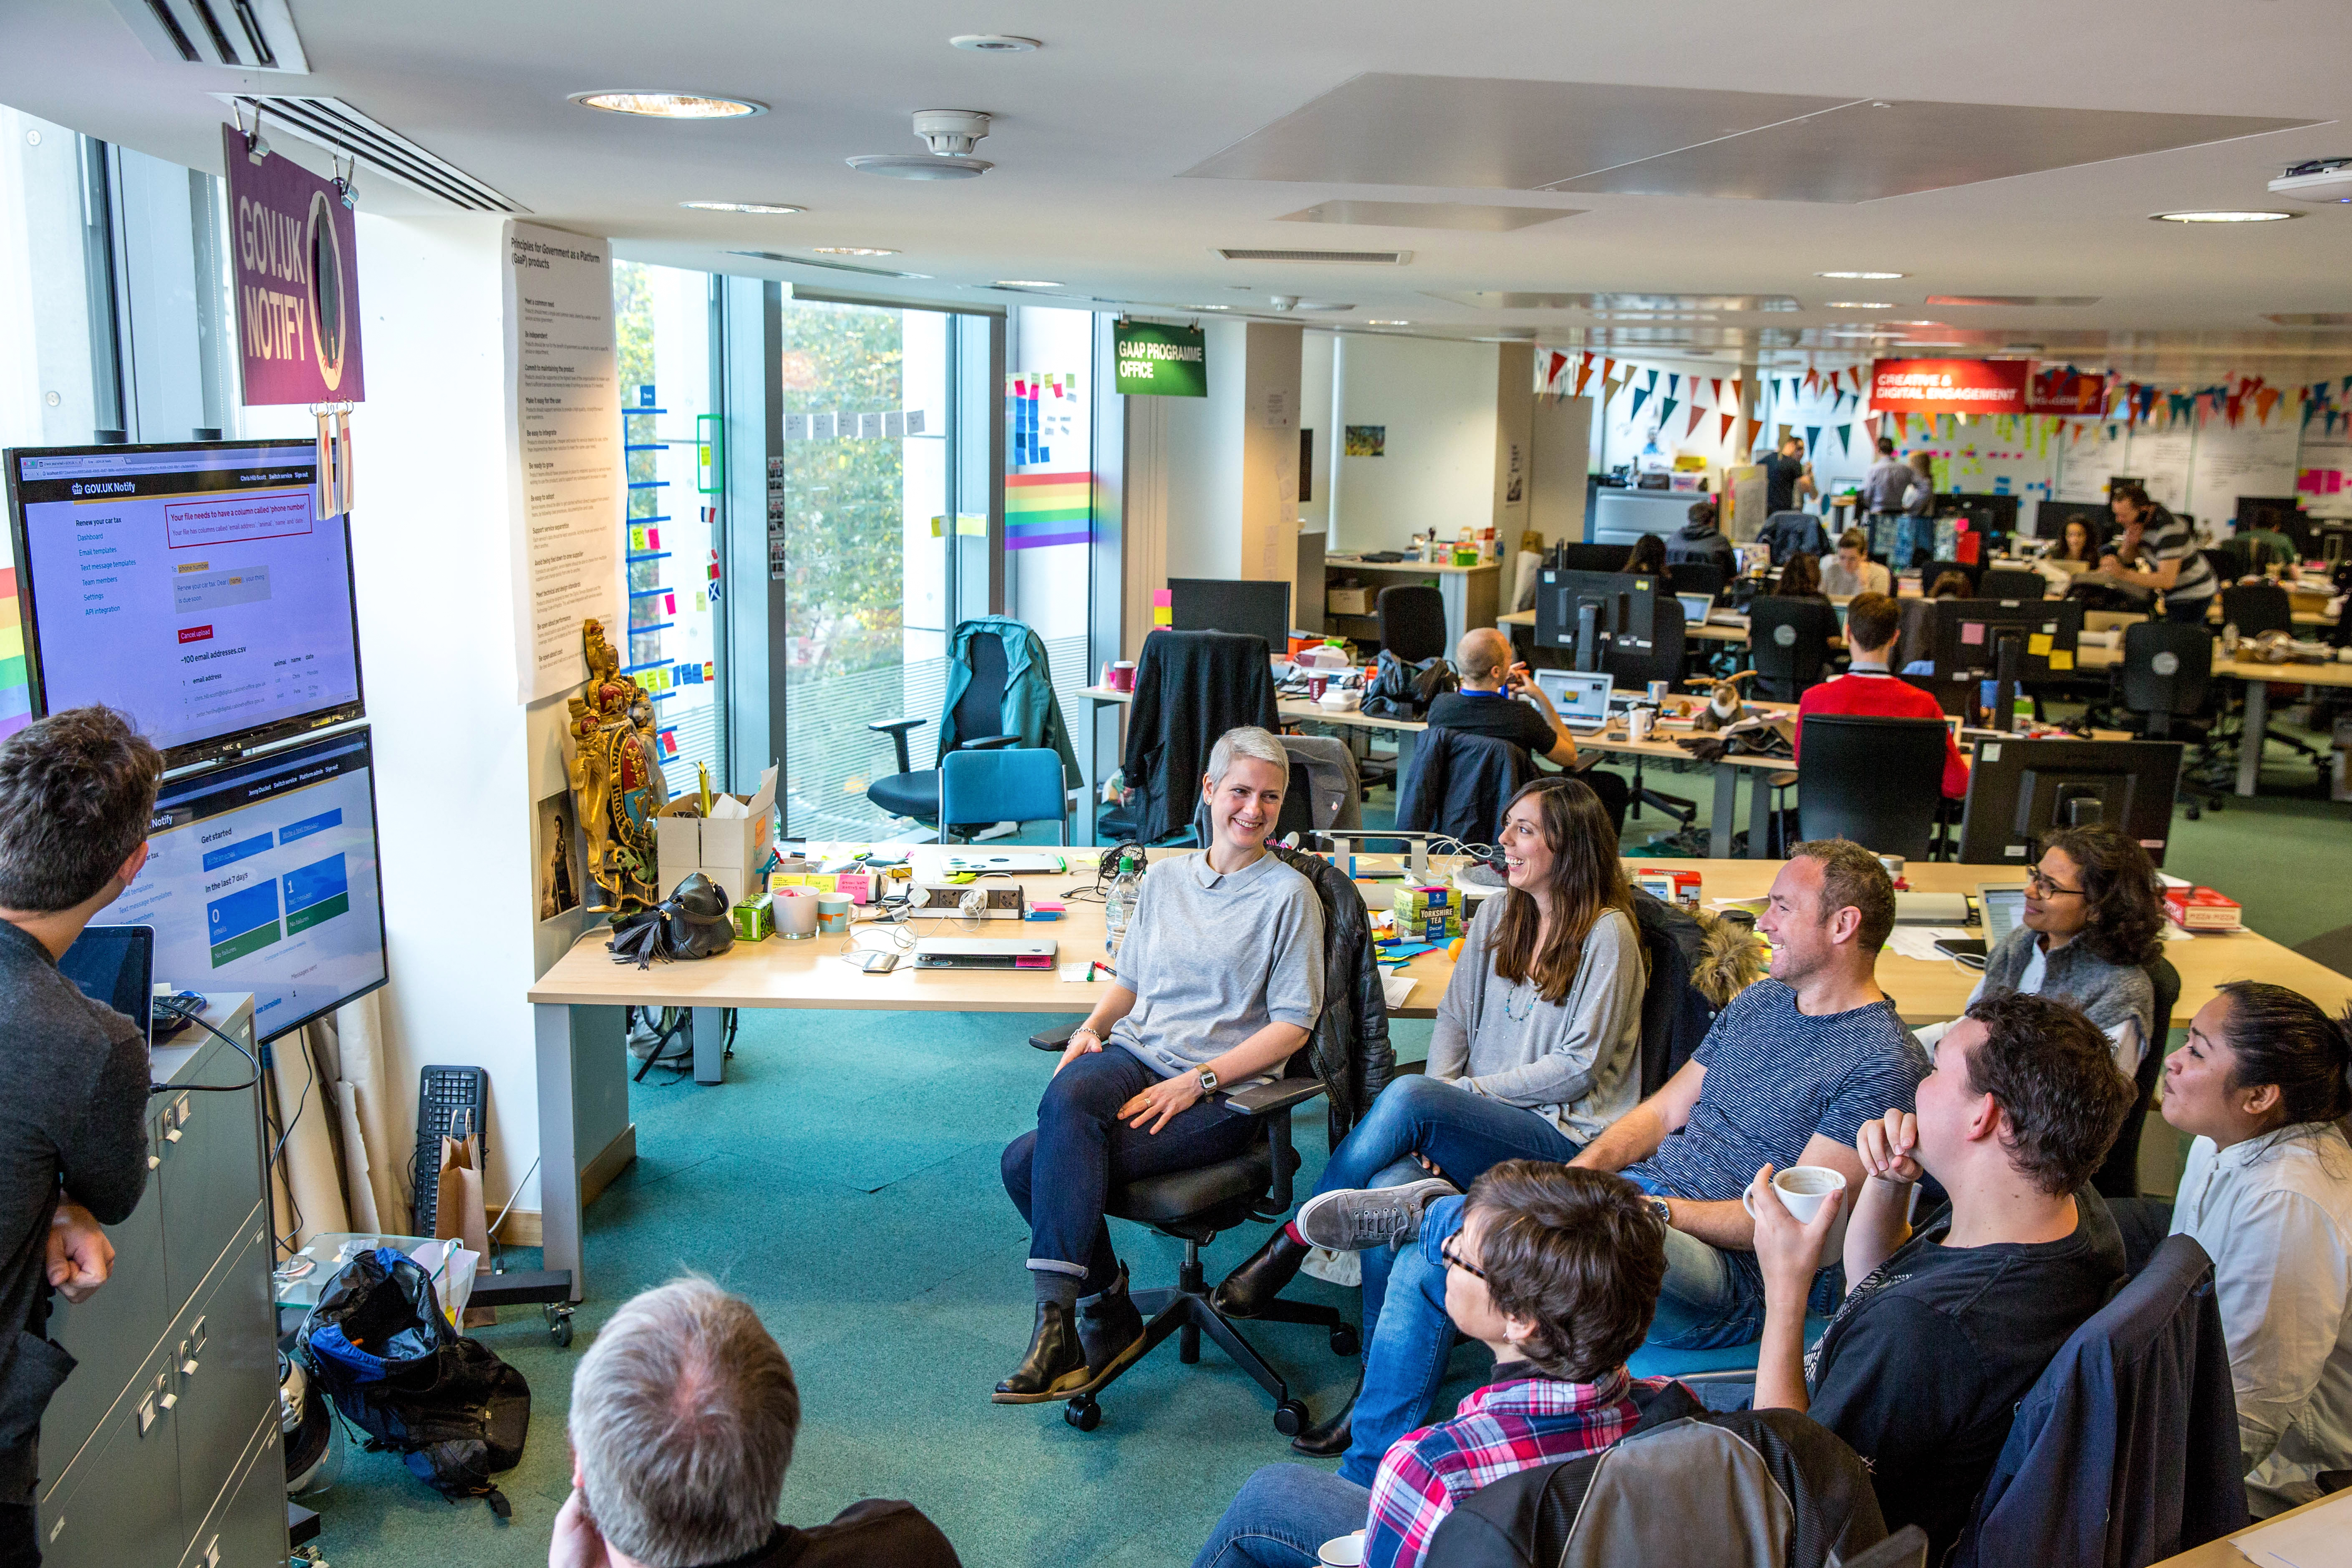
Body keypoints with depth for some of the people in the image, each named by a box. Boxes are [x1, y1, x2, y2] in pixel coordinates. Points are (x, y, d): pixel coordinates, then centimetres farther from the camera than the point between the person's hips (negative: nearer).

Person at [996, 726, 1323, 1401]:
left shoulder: (1289, 895, 0)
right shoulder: (1164, 877, 16)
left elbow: (1292, 1025, -4)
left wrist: (1198, 1082, -14)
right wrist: (1092, 1028, 2)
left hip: (1222, 1091, -5)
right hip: (1134, 1057, 5)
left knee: (1036, 1163, -26)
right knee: (1066, 1100, -31)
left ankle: (1060, 1321, -15)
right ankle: (1107, 1315, -19)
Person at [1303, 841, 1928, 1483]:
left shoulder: (1884, 1063, -10)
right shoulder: (1761, 1001, 16)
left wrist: (1654, 1210, -20)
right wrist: (1582, 1168, -2)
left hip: (1737, 1279, -8)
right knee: (1426, 1261, -5)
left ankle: (1425, 1212, -16)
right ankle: (1366, 1482, 4)